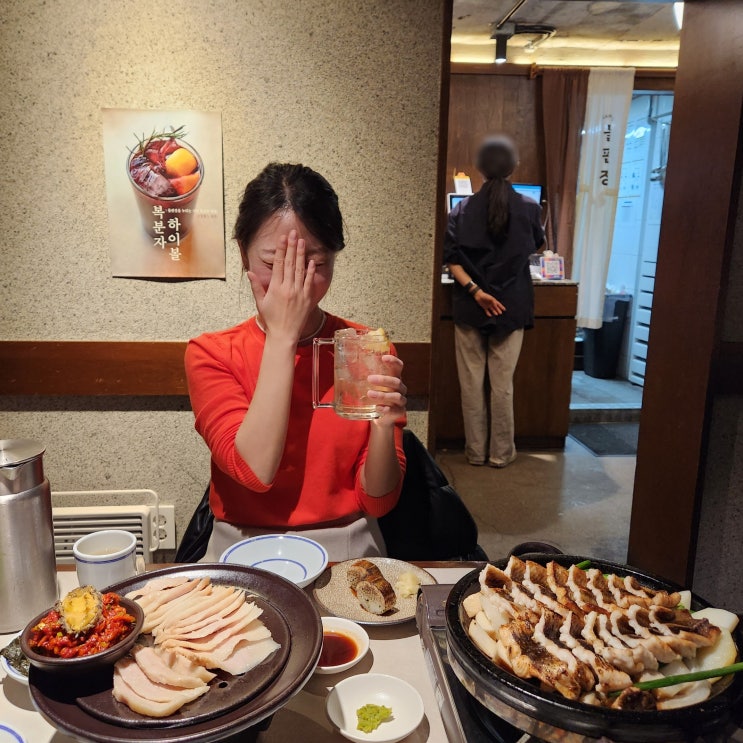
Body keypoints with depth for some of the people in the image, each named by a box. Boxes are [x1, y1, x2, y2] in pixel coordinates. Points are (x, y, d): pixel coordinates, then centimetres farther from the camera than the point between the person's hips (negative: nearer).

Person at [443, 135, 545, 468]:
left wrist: (473, 290, -13)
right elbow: (537, 246, 18)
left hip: (469, 308, 0)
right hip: (511, 307, 0)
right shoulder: (529, 208, -1)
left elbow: (451, 259, -11)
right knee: (503, 384, 8)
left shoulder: (463, 208, -3)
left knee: (471, 382, 9)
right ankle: (501, 452, 18)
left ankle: (476, 451, 18)